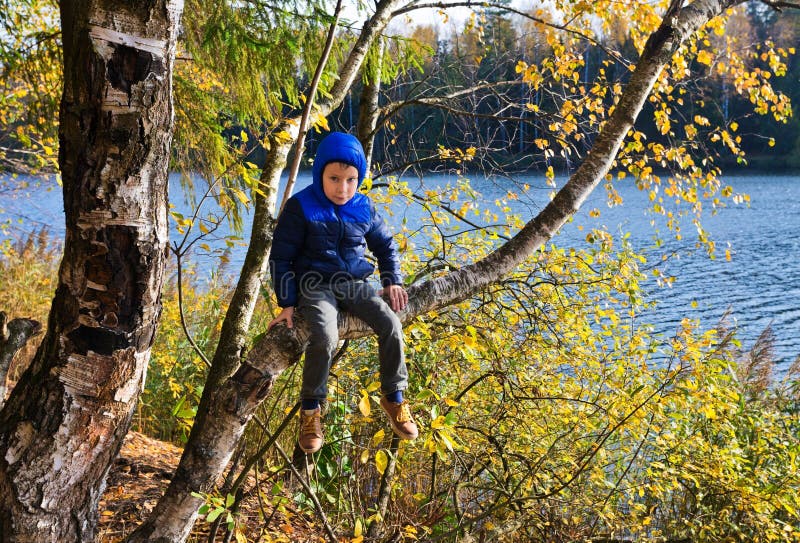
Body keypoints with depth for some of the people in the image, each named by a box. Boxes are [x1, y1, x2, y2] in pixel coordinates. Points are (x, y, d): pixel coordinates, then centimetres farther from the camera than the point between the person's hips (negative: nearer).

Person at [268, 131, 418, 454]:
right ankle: (311, 408, -7)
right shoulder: (301, 207, -9)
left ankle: (394, 396, 2)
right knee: (325, 338, -30)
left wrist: (392, 281, 7)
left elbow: (384, 245, 20)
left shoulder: (364, 208, 4)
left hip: (354, 284, 4)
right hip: (315, 286, -4)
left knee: (390, 324, -19)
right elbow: (281, 256, -4)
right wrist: (287, 304, -8)